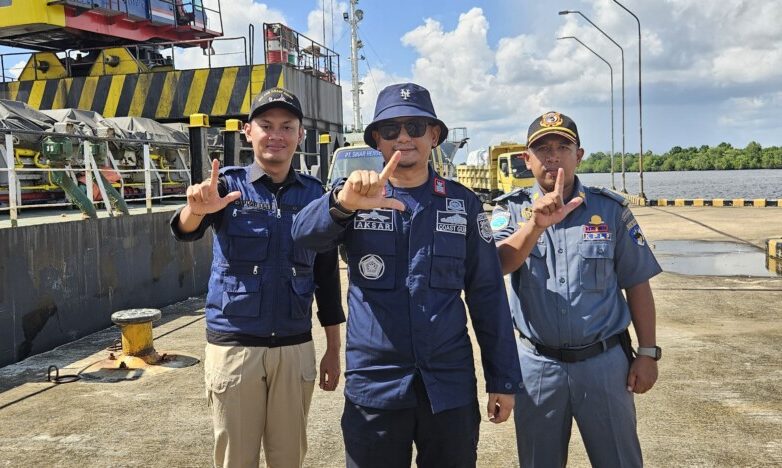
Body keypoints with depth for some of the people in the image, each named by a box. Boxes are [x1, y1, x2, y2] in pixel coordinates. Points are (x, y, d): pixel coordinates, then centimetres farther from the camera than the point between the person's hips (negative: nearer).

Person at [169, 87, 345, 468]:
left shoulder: (314, 193, 3)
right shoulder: (228, 184, -3)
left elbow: (327, 273, 8)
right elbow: (185, 230, -22)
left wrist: (333, 349, 7)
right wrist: (197, 208, -46)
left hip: (295, 349, 2)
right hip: (233, 346, -2)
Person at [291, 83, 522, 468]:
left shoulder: (463, 203, 2)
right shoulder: (355, 201, 0)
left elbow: (487, 294, 3)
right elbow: (304, 233, -20)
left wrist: (502, 378, 3)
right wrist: (343, 202, -41)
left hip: (450, 383, 1)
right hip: (374, 386, 0)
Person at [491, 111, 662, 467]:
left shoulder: (611, 209, -1)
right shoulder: (512, 210, -1)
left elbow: (636, 284, 3)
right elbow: (498, 264, -21)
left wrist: (648, 353, 1)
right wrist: (537, 224, -36)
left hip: (604, 361, 0)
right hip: (536, 365, 0)